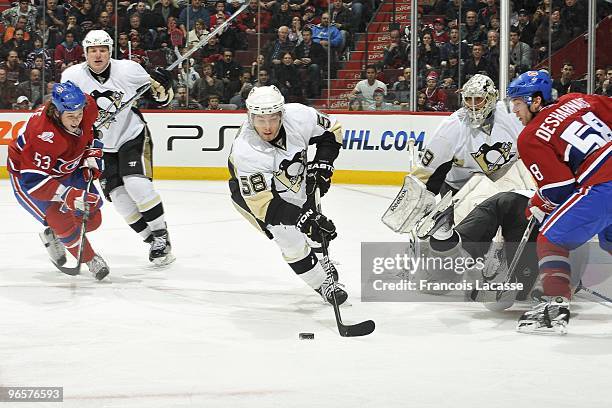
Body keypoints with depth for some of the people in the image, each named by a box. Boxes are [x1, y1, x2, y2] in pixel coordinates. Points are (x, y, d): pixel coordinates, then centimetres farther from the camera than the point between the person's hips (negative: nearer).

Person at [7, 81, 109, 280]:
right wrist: (68, 195, -45)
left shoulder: (88, 106, -22)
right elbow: (33, 180, -39)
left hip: (67, 169, 7)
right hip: (26, 172, -7)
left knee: (92, 218, 6)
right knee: (62, 219, -20)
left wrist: (92, 156, -7)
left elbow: (92, 130, 5)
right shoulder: (44, 136, -42)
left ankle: (54, 236, 33)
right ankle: (90, 260, 3)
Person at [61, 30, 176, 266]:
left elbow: (160, 98, -2)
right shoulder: (72, 76, -11)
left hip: (133, 136, -3)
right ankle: (153, 240, 5)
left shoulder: (128, 69, -13)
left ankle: (161, 235, -8)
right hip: (101, 146, 3)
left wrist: (160, 88, -22)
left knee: (136, 183, -21)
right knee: (118, 195, -7)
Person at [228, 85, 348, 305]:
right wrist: (303, 218, -43)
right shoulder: (245, 151, -40)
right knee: (289, 235, -19)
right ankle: (322, 283, 2)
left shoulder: (298, 116, -29)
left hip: (294, 179, 5)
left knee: (318, 228, 15)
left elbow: (331, 130, -7)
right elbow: (261, 201, -38)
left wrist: (322, 164, -17)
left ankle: (320, 264, 48)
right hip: (251, 190, -5)